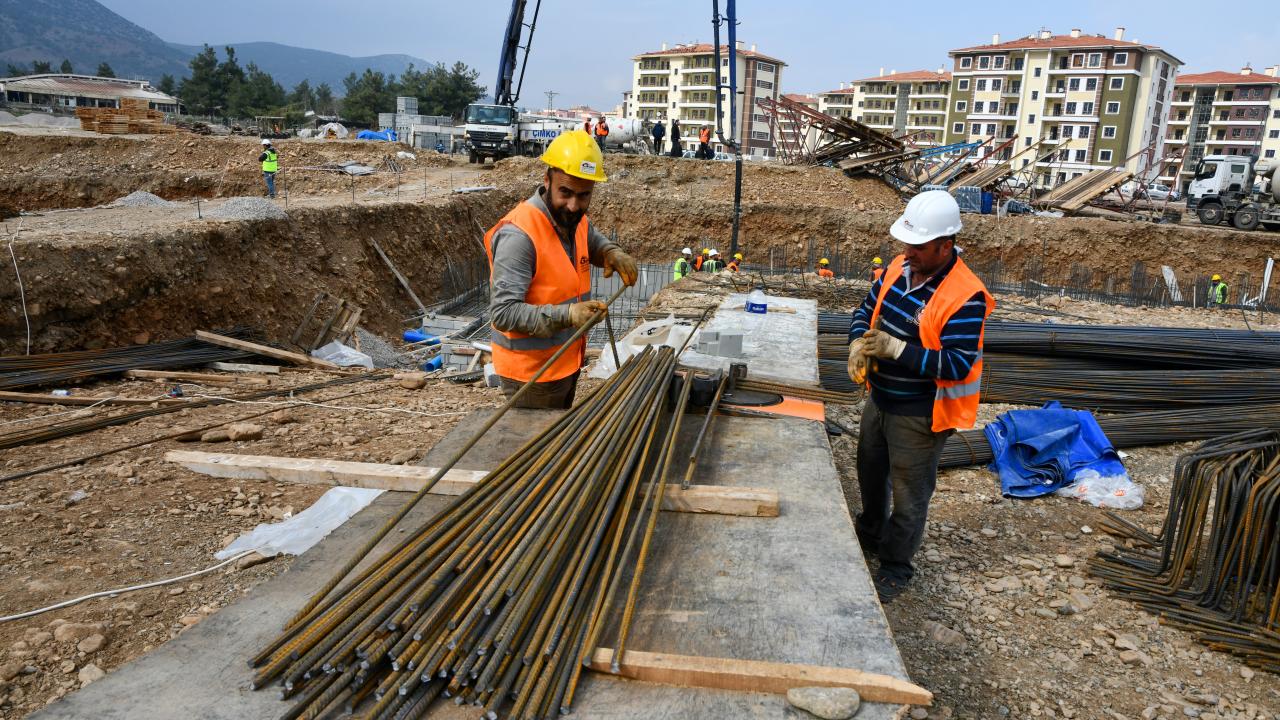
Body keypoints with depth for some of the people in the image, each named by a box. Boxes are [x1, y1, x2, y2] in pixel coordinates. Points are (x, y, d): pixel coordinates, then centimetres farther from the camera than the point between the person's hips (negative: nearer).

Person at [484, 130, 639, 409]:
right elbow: (503, 313, -28)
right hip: (531, 371, -8)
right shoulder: (518, 234, -26)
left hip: (567, 362, 8)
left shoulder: (576, 219, -1)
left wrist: (612, 253, -2)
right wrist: (566, 314, -39)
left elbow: (594, 241, 21)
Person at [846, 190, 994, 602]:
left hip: (918, 415, -8)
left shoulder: (965, 298, -25)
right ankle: (869, 536, 51)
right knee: (871, 474, 26)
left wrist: (895, 348, -32)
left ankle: (895, 567, 29)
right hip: (880, 401, 8)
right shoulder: (899, 268, -2)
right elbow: (867, 310, 10)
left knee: (908, 495, 9)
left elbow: (958, 365, -27)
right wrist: (858, 344, -12)